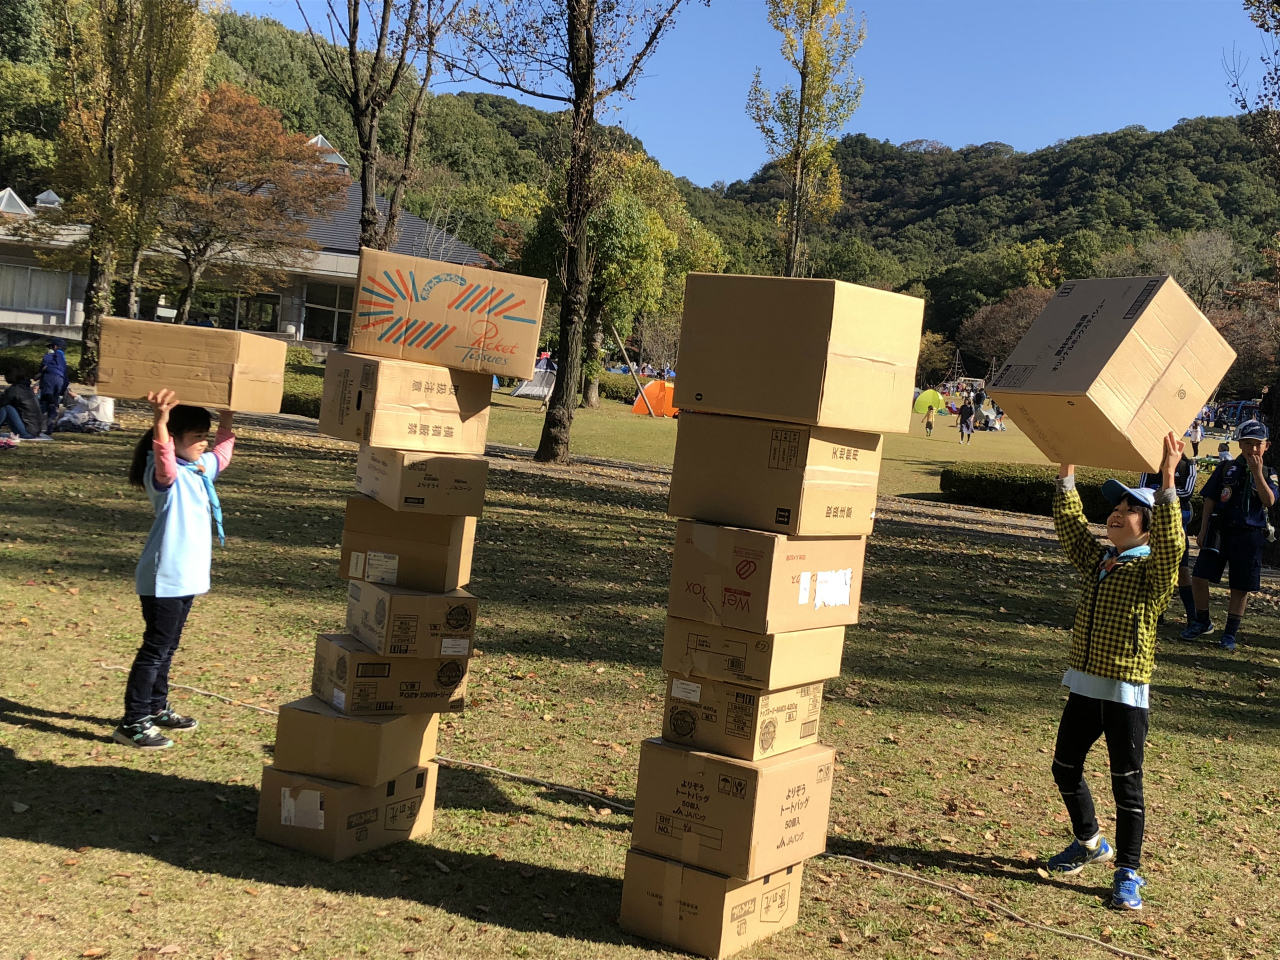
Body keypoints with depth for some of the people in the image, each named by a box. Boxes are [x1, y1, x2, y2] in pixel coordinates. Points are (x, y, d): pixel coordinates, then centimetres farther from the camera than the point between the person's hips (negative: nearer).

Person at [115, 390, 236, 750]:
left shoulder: (201, 468, 9)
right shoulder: (166, 474, -17)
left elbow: (222, 451, 28)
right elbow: (163, 455, -41)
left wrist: (227, 414, 18)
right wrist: (160, 418, -58)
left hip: (186, 577, 9)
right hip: (164, 579, -9)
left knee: (166, 647, 20)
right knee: (155, 648, -5)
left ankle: (156, 709, 33)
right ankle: (132, 723, 1)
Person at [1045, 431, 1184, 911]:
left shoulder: (1153, 571, -9)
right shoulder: (1094, 559, 9)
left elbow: (1169, 543, -27)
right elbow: (1070, 523, 6)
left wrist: (1167, 481, -35)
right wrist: (1067, 469, -1)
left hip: (1126, 694, -6)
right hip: (1083, 686, 7)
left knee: (1127, 785, 0)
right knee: (1065, 768, 16)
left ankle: (1127, 874, 11)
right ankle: (1089, 842, 39)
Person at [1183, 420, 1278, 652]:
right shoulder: (1226, 469, 3)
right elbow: (1210, 501, 6)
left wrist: (1257, 473, -19)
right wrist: (1203, 530, 2)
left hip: (1249, 537, 0)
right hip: (1219, 531, 0)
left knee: (1240, 587, 4)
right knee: (1199, 578, -6)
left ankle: (1230, 633, 18)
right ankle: (1202, 623, 14)